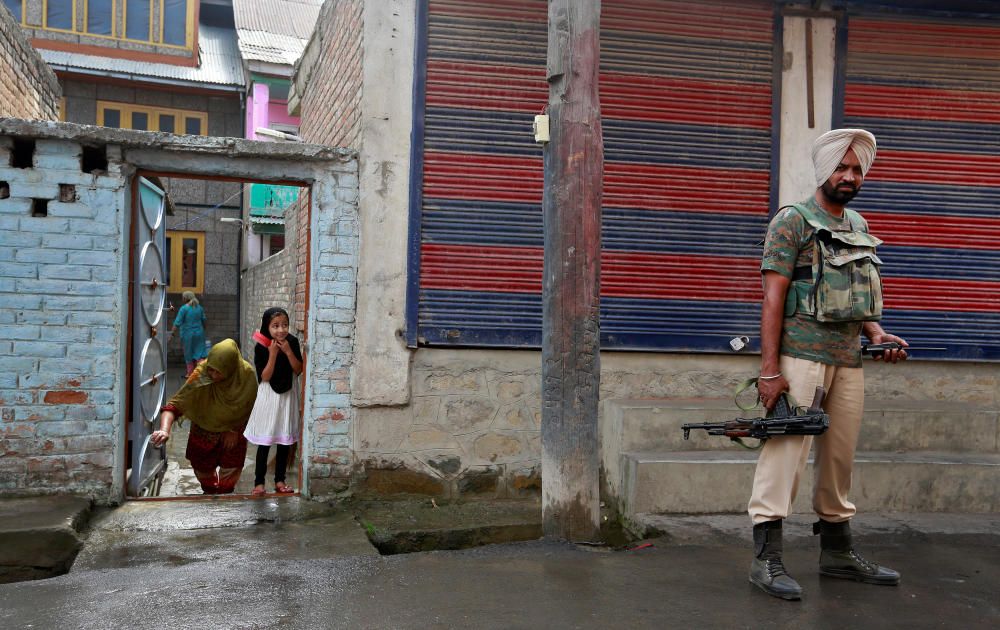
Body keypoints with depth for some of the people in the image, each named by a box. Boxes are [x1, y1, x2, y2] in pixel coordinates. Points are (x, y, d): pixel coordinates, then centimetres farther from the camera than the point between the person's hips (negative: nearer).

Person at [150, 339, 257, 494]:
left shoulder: (247, 374, -29)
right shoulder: (200, 375, -34)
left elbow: (248, 407, -11)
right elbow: (175, 404, -37)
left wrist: (235, 430, -9)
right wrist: (165, 430, -53)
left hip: (233, 431, 0)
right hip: (204, 430, 0)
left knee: (230, 470, 9)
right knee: (203, 470, 17)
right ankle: (210, 494, 49)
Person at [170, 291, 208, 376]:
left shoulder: (184, 308, -12)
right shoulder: (199, 307, 3)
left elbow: (177, 323, -15)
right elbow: (203, 320, 12)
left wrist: (172, 333, -11)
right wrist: (203, 330, 26)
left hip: (188, 334, -4)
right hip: (199, 333, 4)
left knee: (189, 353, 8)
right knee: (199, 352, 7)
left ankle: (190, 373, 17)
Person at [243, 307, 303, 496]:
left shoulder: (292, 342, -6)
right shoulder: (261, 347, -13)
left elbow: (298, 370, -6)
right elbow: (265, 377, -16)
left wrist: (288, 351, -18)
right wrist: (273, 354, -25)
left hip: (287, 396, 3)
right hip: (269, 397, -3)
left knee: (285, 441, 10)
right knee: (264, 443, 0)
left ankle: (279, 480, 22)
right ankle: (259, 482, 9)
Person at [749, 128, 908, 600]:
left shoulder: (859, 227, 18)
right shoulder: (792, 222, -4)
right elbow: (773, 298, -10)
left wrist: (877, 333, 5)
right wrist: (769, 369, -16)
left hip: (849, 360, 7)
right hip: (802, 356, -7)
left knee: (839, 456, 12)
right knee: (786, 451, -8)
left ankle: (837, 552, 24)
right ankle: (766, 559, -3)